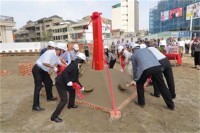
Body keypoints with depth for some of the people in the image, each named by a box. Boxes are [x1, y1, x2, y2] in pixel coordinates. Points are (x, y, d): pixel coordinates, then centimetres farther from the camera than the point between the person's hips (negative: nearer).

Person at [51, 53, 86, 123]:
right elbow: (65, 72, -28)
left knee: (72, 90, 26)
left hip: (64, 83, 10)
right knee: (64, 100, -11)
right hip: (60, 83, -10)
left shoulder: (76, 67, 13)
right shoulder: (73, 64, -17)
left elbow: (75, 79, 22)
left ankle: (71, 105, 47)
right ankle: (54, 116, 0)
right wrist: (68, 82, -26)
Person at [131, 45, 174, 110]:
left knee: (139, 84, 22)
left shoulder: (133, 55, 23)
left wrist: (135, 79, 41)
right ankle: (171, 105, 28)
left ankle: (141, 103, 29)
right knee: (162, 86, 17)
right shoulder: (145, 49, 33)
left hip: (146, 69, -4)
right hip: (157, 66, 4)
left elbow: (135, 68, 27)